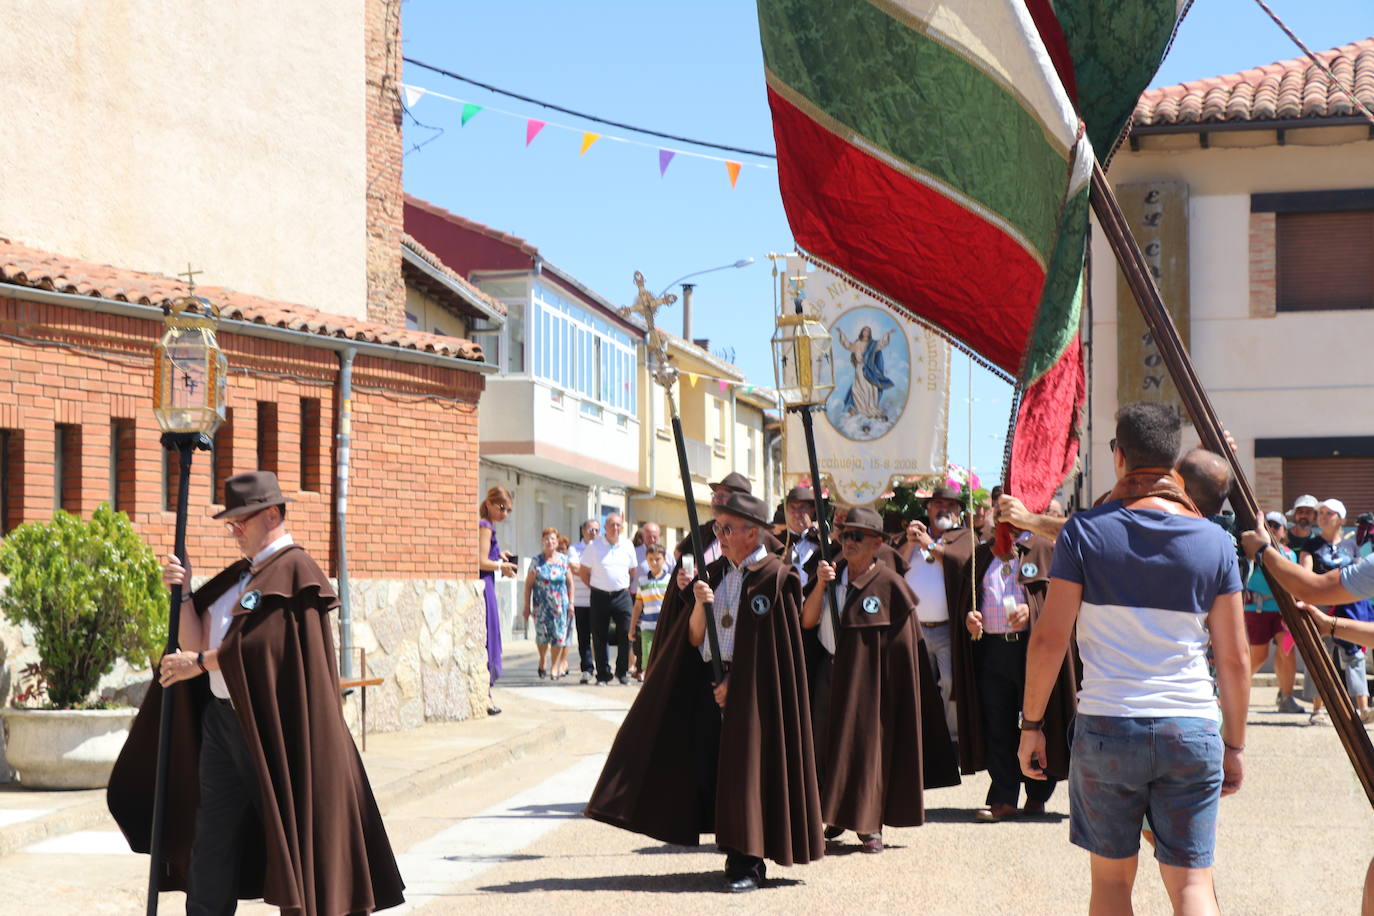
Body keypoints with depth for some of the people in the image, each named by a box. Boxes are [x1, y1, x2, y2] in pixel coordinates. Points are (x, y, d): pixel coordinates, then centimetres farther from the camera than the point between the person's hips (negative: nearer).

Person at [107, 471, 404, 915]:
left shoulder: (294, 570, -9)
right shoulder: (237, 576, 17)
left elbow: (260, 643, -18)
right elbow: (195, 644, 13)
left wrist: (199, 662, -9)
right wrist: (184, 592, 1)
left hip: (267, 724, -8)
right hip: (221, 717, 8)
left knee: (288, 841, -2)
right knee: (212, 842, 9)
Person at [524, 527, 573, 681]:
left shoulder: (563, 560, 6)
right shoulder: (537, 561, 2)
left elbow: (570, 583, 9)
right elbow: (528, 584, 4)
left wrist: (571, 603, 3)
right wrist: (527, 606, 1)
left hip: (560, 604, 1)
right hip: (541, 605, -1)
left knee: (559, 634, -4)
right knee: (542, 633, -7)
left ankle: (555, 665, 12)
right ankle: (542, 660, 21)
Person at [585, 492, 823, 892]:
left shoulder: (775, 577, -7)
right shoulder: (713, 574, 11)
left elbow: (773, 647, -9)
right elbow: (695, 638, 8)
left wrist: (736, 682, -12)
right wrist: (699, 602, -11)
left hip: (753, 688, -6)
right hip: (709, 683, 6)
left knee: (747, 767, -6)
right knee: (708, 768, 3)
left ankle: (749, 863, 1)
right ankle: (736, 855, 13)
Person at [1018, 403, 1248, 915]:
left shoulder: (1085, 532, -3)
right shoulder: (1215, 542, 2)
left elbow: (1048, 640, -5)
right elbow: (1234, 660, 5)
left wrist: (1031, 725, 5)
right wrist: (1235, 744, 15)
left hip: (1106, 727, -1)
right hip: (1192, 731, 1)